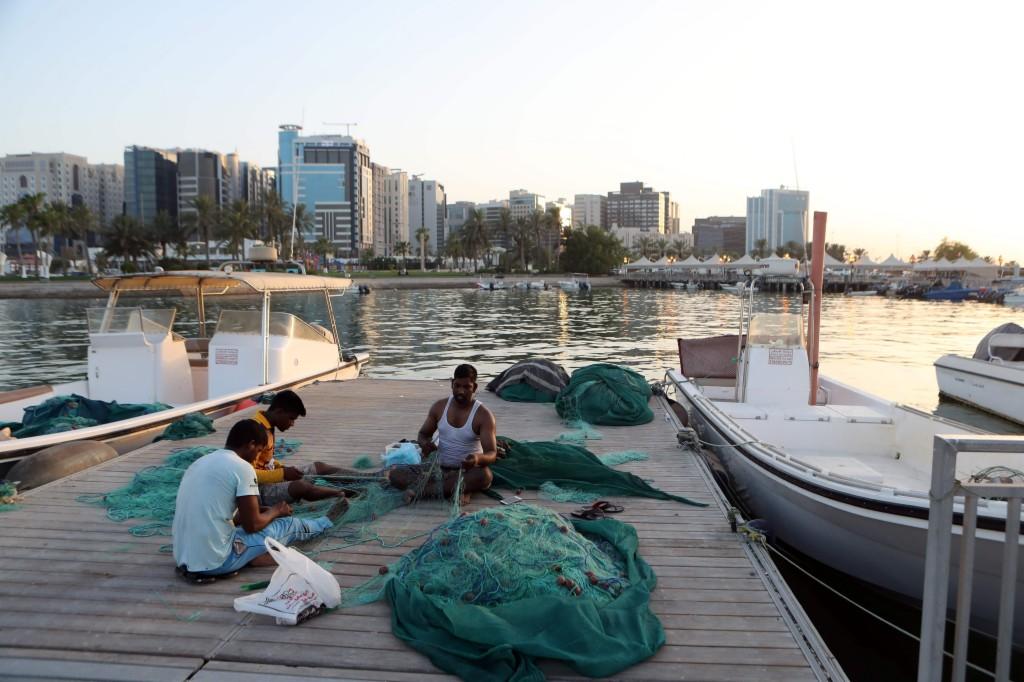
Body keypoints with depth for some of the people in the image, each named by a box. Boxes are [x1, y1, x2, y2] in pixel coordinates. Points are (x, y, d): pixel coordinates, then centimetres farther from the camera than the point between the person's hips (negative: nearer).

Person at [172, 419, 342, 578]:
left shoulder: (200, 463, 12)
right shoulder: (242, 467, -12)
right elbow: (252, 525, -9)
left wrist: (267, 511, 26)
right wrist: (275, 511, 12)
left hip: (184, 560, 8)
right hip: (215, 561, -8)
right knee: (288, 524, 14)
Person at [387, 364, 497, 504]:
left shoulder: (484, 415, -12)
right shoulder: (440, 407, 0)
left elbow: (492, 453, -18)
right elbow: (423, 433, 12)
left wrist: (479, 458, -43)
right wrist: (424, 443, -14)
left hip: (466, 471, -3)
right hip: (438, 466, 3)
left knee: (484, 476, -39)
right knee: (394, 475, -14)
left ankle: (422, 488, -29)